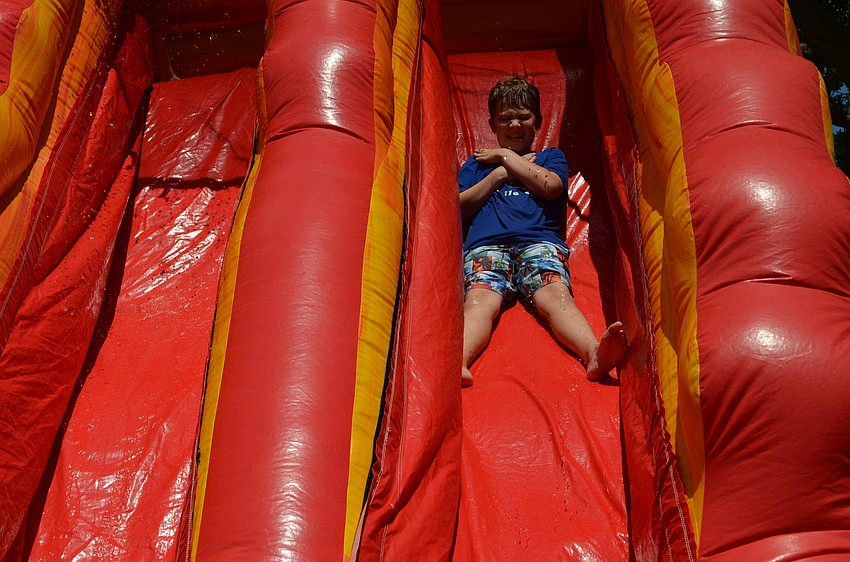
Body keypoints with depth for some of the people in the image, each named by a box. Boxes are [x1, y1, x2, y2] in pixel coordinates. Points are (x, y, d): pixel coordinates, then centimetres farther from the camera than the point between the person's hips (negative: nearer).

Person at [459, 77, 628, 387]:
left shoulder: (551, 157, 32)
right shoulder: (478, 162, 33)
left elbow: (550, 186, 6)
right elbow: (459, 209, 16)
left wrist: (506, 156, 16)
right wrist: (501, 172, 11)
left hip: (540, 242, 0)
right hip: (486, 244, 0)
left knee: (556, 294, -32)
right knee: (479, 300, -33)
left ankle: (595, 353, -59)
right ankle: (455, 363, -61)